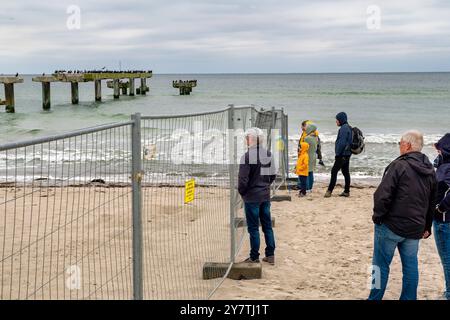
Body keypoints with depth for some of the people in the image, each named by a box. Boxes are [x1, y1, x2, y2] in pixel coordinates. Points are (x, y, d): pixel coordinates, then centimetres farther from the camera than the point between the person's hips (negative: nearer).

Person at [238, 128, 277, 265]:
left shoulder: (247, 156, -18)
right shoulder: (268, 154, 4)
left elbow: (243, 178, -19)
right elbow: (272, 175, 10)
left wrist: (241, 191, -3)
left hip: (252, 197, -6)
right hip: (265, 195, 6)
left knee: (253, 228, 3)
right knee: (267, 225, 14)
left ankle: (254, 257, 9)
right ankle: (270, 255, 18)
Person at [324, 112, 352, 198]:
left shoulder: (344, 128, -15)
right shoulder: (348, 128, 16)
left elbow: (341, 143, -21)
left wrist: (337, 154, -16)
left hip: (342, 155, -10)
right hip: (347, 154, 10)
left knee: (334, 171, -9)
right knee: (346, 172, 11)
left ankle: (329, 191, -10)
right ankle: (346, 191, 14)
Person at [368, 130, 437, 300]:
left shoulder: (399, 165, -15)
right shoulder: (430, 170, 9)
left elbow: (382, 195, -20)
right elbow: (432, 202, 17)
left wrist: (378, 216, -6)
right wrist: (427, 226, 25)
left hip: (391, 225, -6)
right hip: (415, 228, 7)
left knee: (381, 264, 4)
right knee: (411, 264, 14)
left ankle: (375, 297, 10)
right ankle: (409, 298, 19)